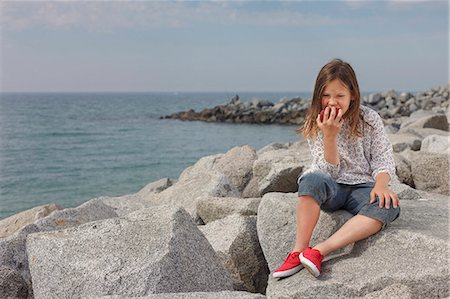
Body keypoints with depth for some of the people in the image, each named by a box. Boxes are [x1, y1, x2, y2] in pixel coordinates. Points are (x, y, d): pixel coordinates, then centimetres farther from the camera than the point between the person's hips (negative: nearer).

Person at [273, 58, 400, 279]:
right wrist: (329, 136, -24)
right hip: (331, 189, 0)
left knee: (389, 206, -33)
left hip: (362, 187, 1)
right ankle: (298, 252, -34)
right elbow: (329, 171, -10)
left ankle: (319, 251, -37)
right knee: (313, 180, -36)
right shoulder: (315, 126, -4)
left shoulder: (369, 120, -3)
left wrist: (381, 185, -24)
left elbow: (383, 159, -3)